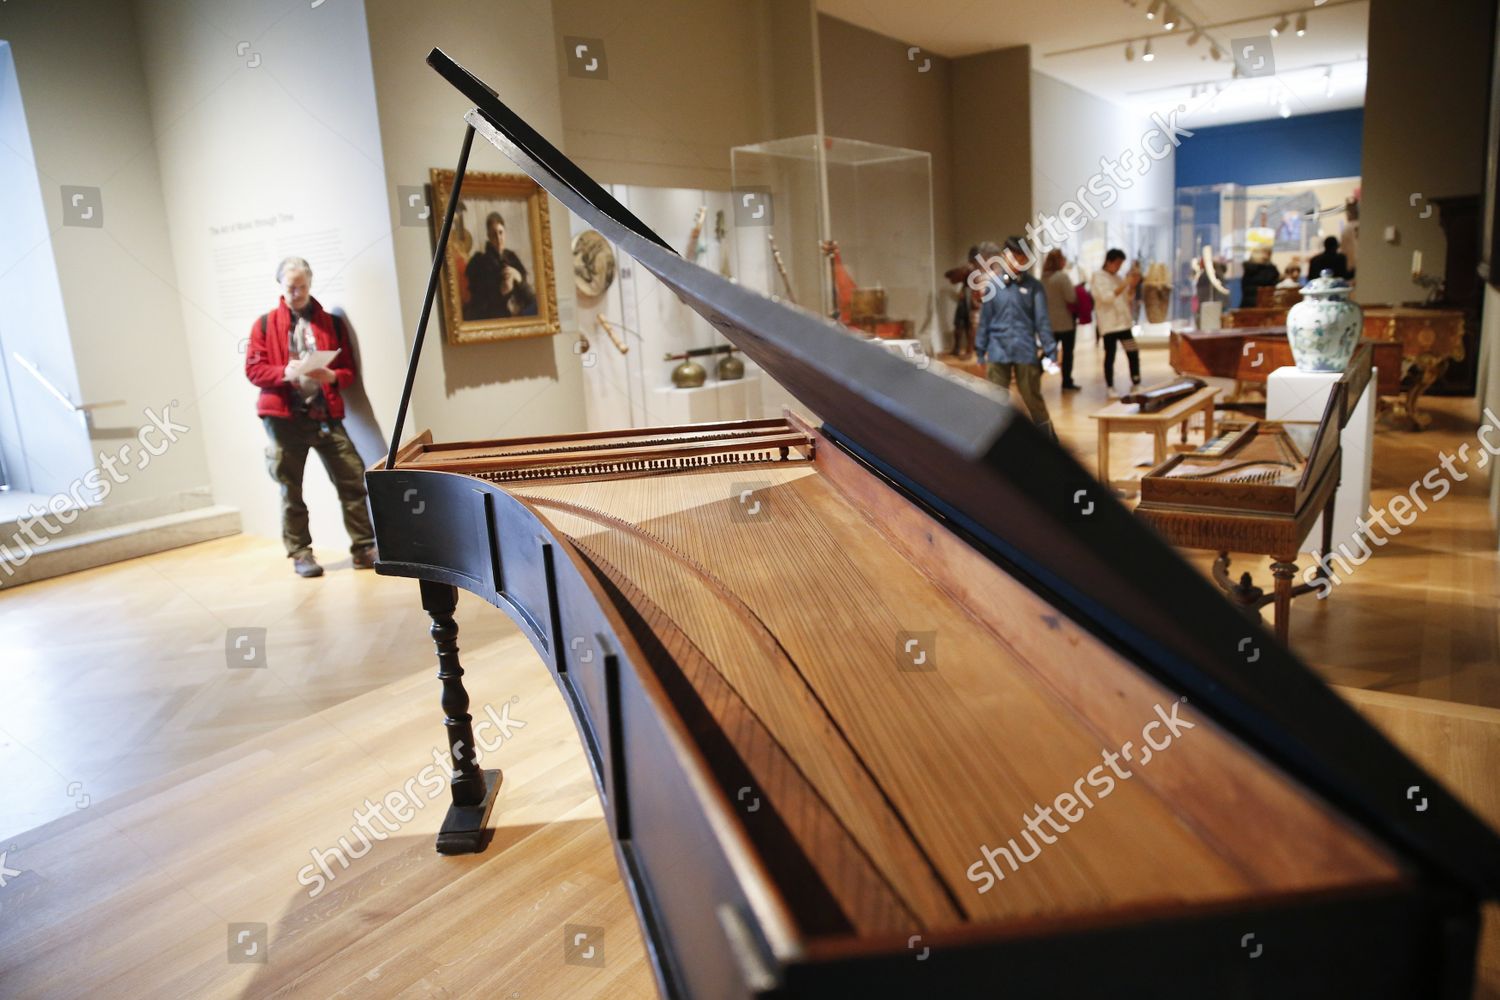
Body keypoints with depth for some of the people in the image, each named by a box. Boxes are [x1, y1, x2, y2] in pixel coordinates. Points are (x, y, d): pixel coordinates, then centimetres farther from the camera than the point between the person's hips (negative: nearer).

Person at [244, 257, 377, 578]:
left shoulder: (332, 323, 13)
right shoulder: (265, 324, 9)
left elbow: (349, 370, 10)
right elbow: (253, 369, 2)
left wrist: (332, 376, -12)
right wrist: (285, 373, -17)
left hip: (326, 415, 1)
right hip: (284, 416, -1)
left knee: (352, 480, -7)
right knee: (290, 489, 4)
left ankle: (363, 548, 1)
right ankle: (300, 553, 15)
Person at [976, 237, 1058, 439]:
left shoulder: (1034, 286, 2)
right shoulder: (993, 284, 5)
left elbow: (1042, 321, 0)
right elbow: (985, 319, 7)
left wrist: (1050, 352, -5)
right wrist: (980, 350, 7)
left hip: (1026, 352, -1)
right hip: (998, 352, 1)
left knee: (1033, 399, 5)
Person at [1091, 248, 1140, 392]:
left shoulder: (1118, 277, 15)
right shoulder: (1097, 277, -5)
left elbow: (1129, 298, 15)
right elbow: (1107, 297, -18)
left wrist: (1133, 285, -1)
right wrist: (1125, 283, -19)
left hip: (1123, 322, 6)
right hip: (1109, 324, -6)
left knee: (1133, 353, 4)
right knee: (1110, 356, -2)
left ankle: (1136, 383, 14)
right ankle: (1110, 386, 7)